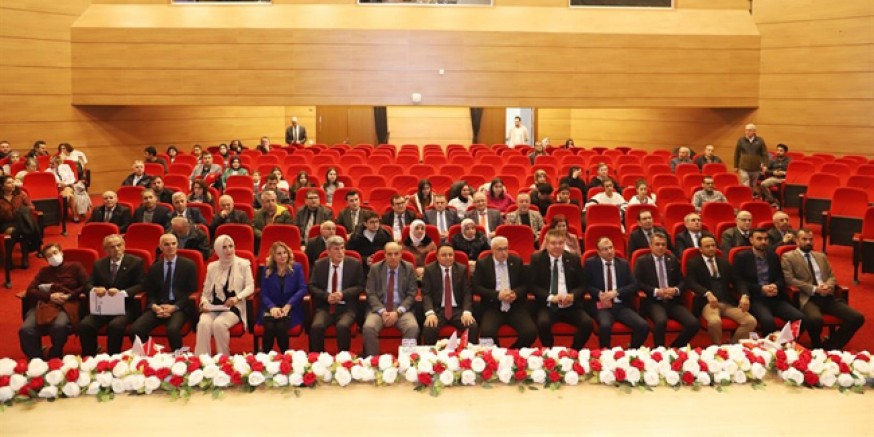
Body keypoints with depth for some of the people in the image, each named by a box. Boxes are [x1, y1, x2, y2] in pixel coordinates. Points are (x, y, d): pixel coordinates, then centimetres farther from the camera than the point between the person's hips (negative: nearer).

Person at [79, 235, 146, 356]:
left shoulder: (136, 262, 2)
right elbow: (89, 284, 12)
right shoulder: (99, 264, 15)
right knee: (84, 325, -23)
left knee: (115, 325, -34)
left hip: (126, 306, -4)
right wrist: (95, 289, -13)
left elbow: (141, 285, -6)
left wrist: (122, 292, -23)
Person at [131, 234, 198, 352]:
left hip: (179, 307, -3)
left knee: (173, 329, -35)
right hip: (157, 307, 3)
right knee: (135, 329, -24)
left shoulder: (188, 265, 8)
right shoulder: (154, 268, 17)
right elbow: (149, 293, 15)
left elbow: (192, 291, 2)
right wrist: (154, 306, -9)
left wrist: (174, 307, -11)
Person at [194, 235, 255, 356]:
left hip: (234, 307, -3)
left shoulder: (243, 264, 5)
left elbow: (250, 287, -2)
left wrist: (238, 297, -21)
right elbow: (206, 292, 14)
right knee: (203, 323, -30)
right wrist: (204, 303, -8)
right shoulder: (212, 267, 14)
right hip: (213, 307, 3)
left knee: (219, 323, -33)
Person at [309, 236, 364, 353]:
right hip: (324, 306, 2)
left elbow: (359, 286, 3)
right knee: (316, 326, -28)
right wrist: (326, 296, -13)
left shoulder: (355, 264, 5)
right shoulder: (319, 265, 9)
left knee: (343, 326, -33)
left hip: (346, 307, -1)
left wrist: (343, 294, -14)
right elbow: (312, 286, 6)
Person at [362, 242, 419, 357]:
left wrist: (398, 312, -13)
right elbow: (371, 294, 2)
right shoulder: (375, 268, 5)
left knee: (413, 328, -30)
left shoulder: (409, 268, 5)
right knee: (368, 328, -30)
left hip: (402, 309, 0)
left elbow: (411, 295, 1)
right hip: (379, 308, 0)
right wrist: (382, 311, -15)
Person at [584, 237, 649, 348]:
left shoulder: (623, 264, 13)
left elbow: (634, 285, 5)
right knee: (605, 325, -36)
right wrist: (599, 294, -17)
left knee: (643, 326, -21)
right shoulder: (590, 263, 6)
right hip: (602, 306, -3)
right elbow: (586, 285, 2)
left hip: (622, 305, 3)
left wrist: (615, 292, -11)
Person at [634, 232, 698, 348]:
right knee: (661, 321, -37)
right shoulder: (642, 261, 5)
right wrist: (656, 291, -15)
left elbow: (682, 281, 16)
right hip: (654, 302, -4)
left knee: (694, 324, -20)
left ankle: (674, 348, 3)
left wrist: (676, 290, -7)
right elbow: (637, 283, -3)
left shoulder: (673, 260, 17)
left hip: (673, 301, 4)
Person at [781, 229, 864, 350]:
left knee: (857, 318, -14)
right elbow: (789, 280, -7)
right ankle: (818, 348, -5)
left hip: (828, 297, 6)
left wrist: (828, 286, -5)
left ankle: (830, 347, -1)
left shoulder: (821, 256, 25)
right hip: (807, 298, -6)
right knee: (815, 319, -38)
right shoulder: (788, 257, 5)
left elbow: (831, 276, 20)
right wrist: (814, 289, -14)